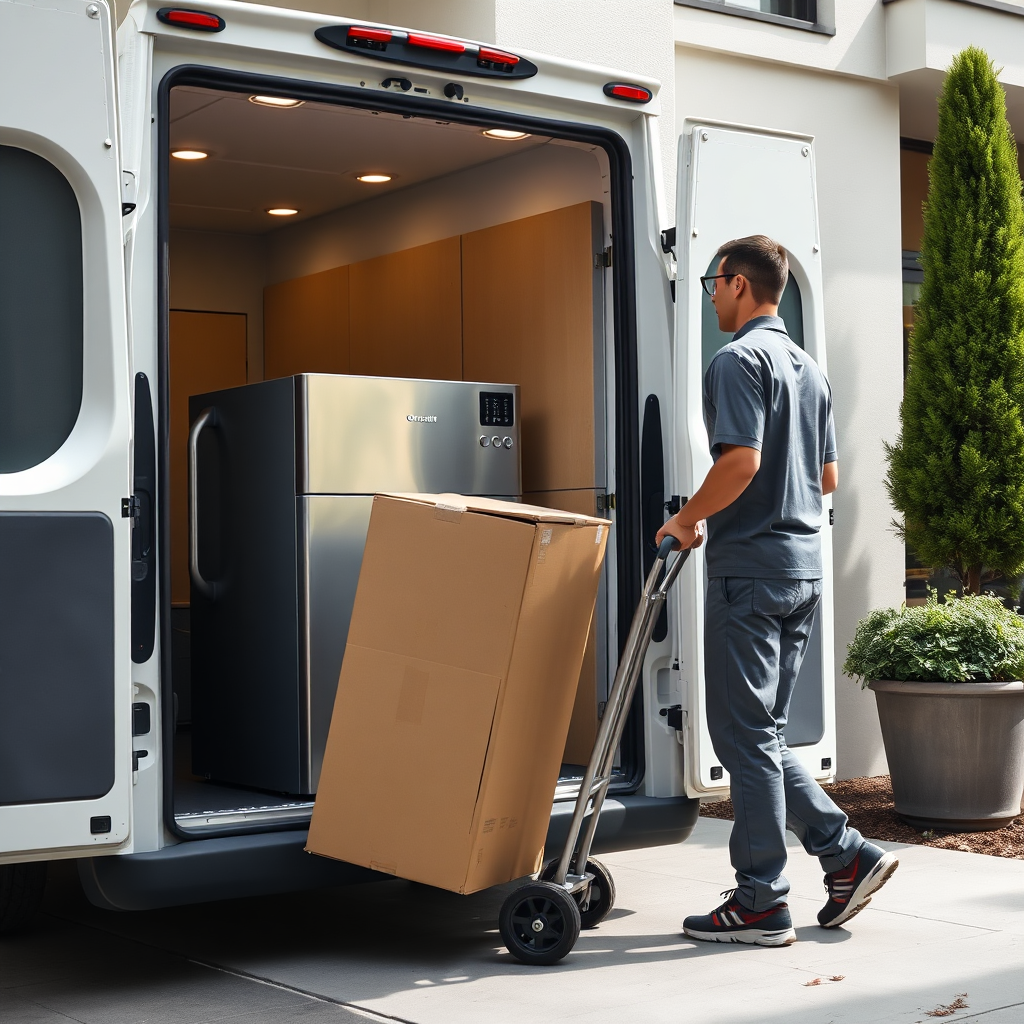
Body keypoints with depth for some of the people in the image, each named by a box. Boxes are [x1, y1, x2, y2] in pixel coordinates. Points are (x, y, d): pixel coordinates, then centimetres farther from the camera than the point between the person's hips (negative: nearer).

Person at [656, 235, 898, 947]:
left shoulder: (740, 360, -11)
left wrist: (687, 520, -10)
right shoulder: (809, 367, 17)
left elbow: (741, 460, -23)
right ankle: (847, 855, 12)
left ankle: (761, 903, 3)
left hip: (751, 567, -9)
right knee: (765, 733, 16)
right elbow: (828, 478, 20)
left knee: (745, 735, -2)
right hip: (804, 566, 9)